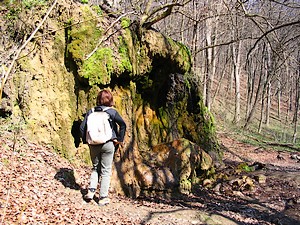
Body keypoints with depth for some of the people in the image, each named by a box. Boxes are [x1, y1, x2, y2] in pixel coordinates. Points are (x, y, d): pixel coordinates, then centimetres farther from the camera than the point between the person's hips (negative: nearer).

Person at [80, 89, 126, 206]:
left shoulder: (91, 112, 5)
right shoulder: (112, 112, -3)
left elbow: (82, 127, 1)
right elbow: (122, 124, -13)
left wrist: (85, 141, 9)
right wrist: (120, 139, -5)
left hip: (93, 145, 3)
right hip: (108, 144, -3)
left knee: (95, 168, 21)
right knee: (106, 171, 5)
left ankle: (91, 191, 6)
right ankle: (103, 197, 6)